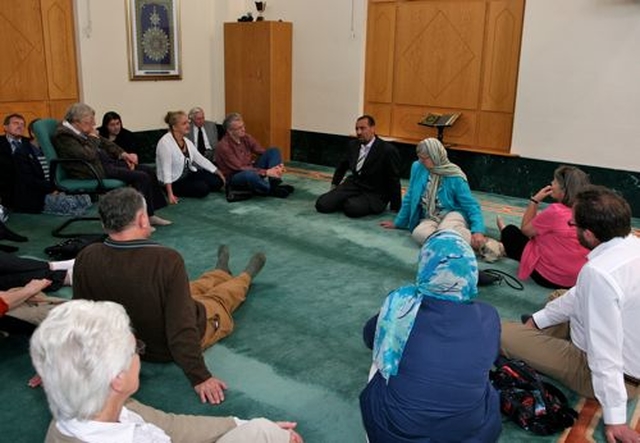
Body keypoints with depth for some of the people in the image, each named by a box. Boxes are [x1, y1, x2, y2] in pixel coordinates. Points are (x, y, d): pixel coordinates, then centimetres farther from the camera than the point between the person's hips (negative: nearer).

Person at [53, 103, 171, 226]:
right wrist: (93, 138, -9)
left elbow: (104, 142, 21)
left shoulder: (83, 129, 14)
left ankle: (150, 214, 2)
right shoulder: (63, 135, -13)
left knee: (149, 171, 1)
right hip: (96, 171, -10)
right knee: (142, 177, -21)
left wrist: (123, 154, 6)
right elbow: (87, 155, -25)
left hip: (106, 161, 10)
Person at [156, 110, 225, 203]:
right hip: (174, 181, -8)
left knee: (217, 181, -6)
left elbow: (200, 159, 7)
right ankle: (177, 193, -1)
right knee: (203, 188, -24)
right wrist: (170, 194, -31)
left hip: (188, 174, 8)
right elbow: (166, 171, -26)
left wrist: (219, 173, 3)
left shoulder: (186, 141, 3)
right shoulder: (165, 143, -21)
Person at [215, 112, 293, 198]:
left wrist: (278, 165, -20)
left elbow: (263, 152, -1)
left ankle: (274, 183, -25)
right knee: (250, 174, -42)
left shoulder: (246, 138, 1)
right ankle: (273, 190, -15)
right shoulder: (224, 146, -20)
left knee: (274, 151, -6)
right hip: (234, 178, -7)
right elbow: (240, 168, -25)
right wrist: (266, 172, -29)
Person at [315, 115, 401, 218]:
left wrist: (395, 208, -5)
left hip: (374, 194, -5)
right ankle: (349, 202, 9)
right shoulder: (353, 145, 6)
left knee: (352, 208, -35)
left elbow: (394, 180, -8)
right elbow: (342, 166, 25)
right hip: (353, 185, 6)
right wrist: (334, 184, 27)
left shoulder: (388, 150, -13)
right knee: (322, 204, -13)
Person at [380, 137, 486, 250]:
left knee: (445, 233, -42)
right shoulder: (417, 168, -1)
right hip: (429, 219, 4)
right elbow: (409, 199, 11)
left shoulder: (454, 177, -11)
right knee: (418, 234, -35)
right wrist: (398, 223, 17)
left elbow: (472, 206, -13)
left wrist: (478, 231, -30)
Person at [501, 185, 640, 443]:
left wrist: (614, 418, -22)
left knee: (501, 333, -10)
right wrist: (539, 319, 7)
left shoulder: (598, 272, -35)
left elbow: (605, 352, -31)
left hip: (614, 373, -8)